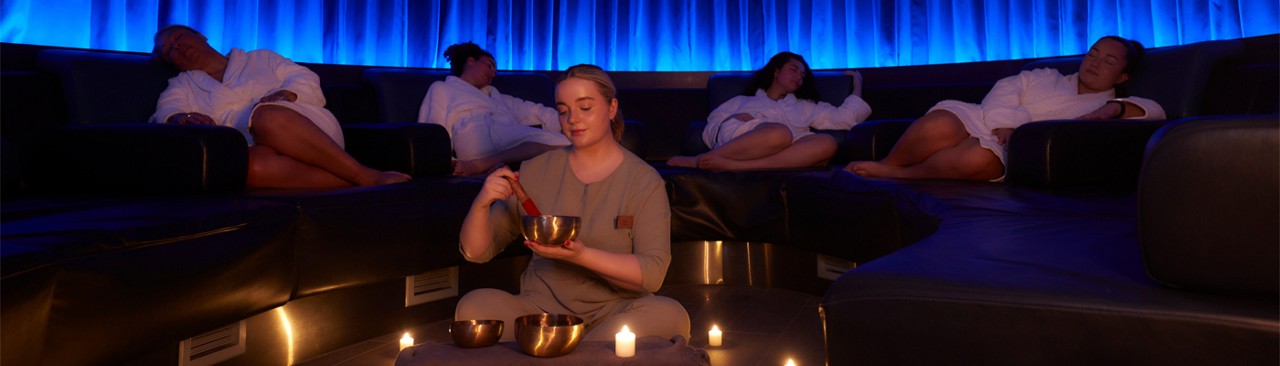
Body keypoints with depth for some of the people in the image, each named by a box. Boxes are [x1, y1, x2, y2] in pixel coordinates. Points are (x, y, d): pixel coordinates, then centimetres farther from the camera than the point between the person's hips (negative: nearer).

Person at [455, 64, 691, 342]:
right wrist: (482, 203, -14)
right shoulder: (536, 171, 6)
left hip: (615, 309, -1)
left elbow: (653, 273, -11)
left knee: (670, 314, -32)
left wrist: (581, 255, -25)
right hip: (542, 306, 1)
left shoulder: (644, 180, -1)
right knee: (473, 306, -25)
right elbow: (475, 252, 7)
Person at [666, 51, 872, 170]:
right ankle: (702, 159, -28)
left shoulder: (805, 107, 38)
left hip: (783, 153, 3)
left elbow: (845, 118, 26)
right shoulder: (742, 101, 31)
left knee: (827, 144, -30)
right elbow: (710, 130, 17)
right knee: (779, 133, -38)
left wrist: (857, 84, 34)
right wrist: (732, 119, -2)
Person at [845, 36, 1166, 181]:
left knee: (980, 157, -40)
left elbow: (1154, 111, 5)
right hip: (979, 119, 2)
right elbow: (1006, 88, 9)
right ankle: (883, 164, -17)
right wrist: (1006, 122, -12)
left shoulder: (1106, 108, 20)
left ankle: (887, 174, -26)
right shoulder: (1047, 77, 25)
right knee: (940, 127, -37)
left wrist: (1115, 107, -14)